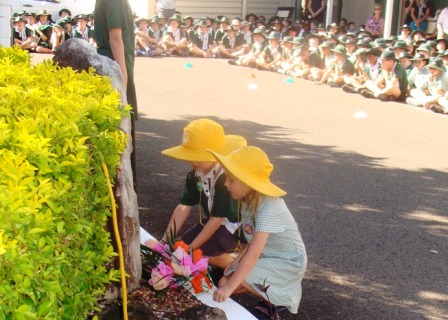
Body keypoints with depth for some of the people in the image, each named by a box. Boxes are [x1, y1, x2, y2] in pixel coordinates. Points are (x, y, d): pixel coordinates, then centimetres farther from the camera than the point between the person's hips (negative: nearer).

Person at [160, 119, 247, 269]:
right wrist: (165, 240, -13)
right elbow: (184, 206, -6)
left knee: (201, 252, -25)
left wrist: (192, 248, -25)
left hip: (232, 225, -9)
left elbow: (217, 219, -28)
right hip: (209, 222, 9)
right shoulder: (195, 175, -6)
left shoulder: (225, 177, -31)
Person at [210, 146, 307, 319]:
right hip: (268, 256, 9)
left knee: (226, 283, -20)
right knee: (226, 280, -1)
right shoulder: (249, 201, -4)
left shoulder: (268, 208, -31)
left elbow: (254, 253, -36)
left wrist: (229, 287, -39)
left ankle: (276, 300, -3)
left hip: (288, 263, -9)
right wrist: (236, 261, -5)